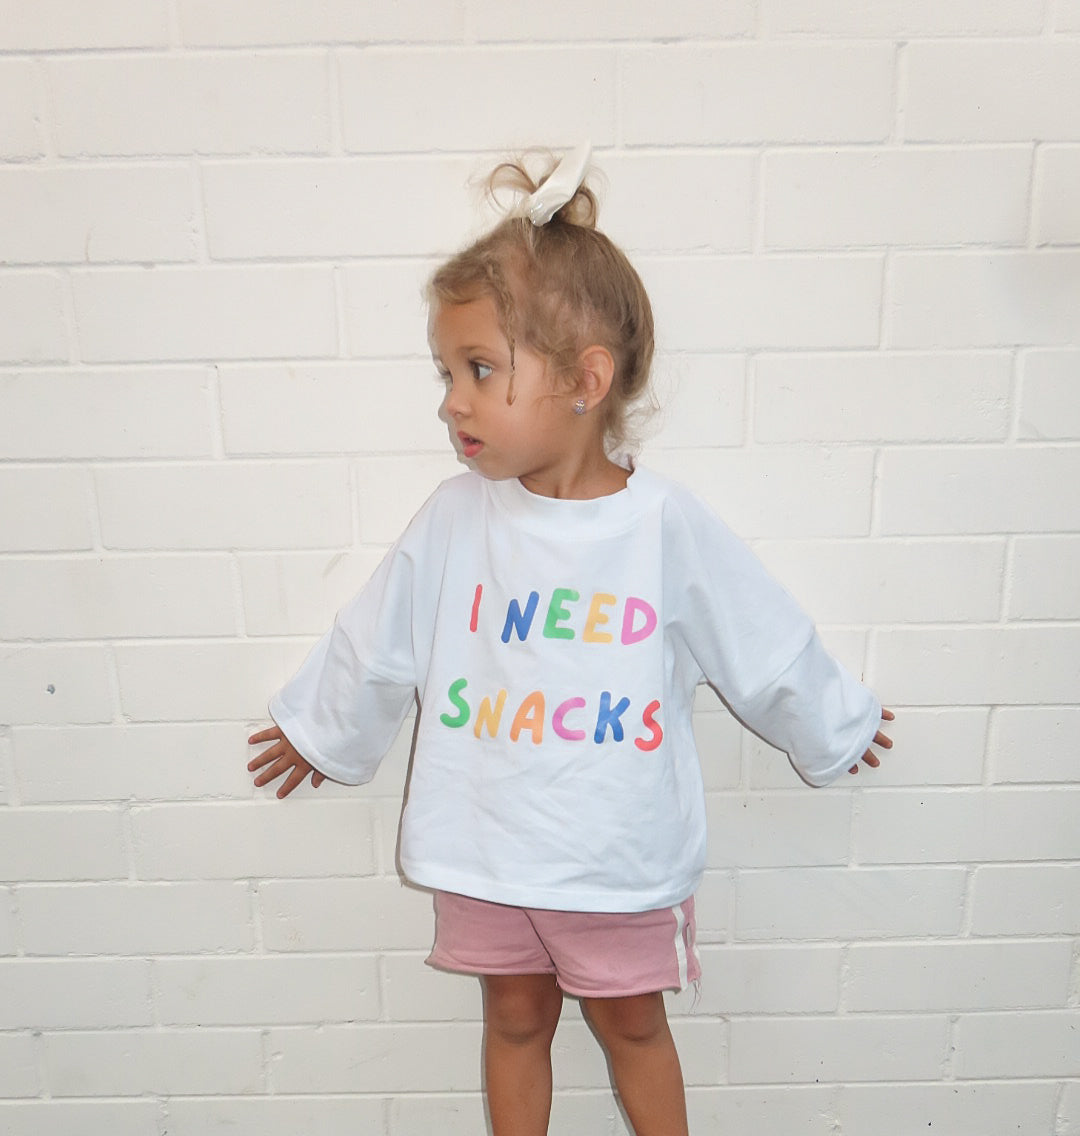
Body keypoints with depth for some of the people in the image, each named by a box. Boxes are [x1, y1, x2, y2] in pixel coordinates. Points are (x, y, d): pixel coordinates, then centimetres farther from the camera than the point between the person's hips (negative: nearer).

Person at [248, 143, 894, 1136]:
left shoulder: (665, 523, -17)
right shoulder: (457, 516, -13)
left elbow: (769, 647, -2)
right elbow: (373, 645, 2)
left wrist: (833, 730, 12)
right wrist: (322, 731, 16)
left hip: (621, 857, -1)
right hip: (486, 849, 2)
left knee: (632, 1022, 21)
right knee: (516, 1020, 22)